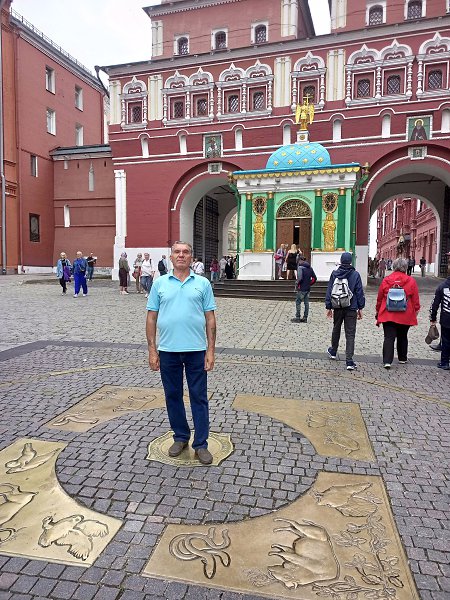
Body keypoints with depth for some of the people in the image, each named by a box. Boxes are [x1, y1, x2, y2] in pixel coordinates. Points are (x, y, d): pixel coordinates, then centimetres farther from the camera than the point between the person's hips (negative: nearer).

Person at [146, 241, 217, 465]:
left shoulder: (203, 283, 3)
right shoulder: (160, 283, 5)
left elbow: (210, 318, 2)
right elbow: (151, 318, 4)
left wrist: (211, 350, -4)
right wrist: (152, 350, -1)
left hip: (196, 350, -1)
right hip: (168, 351, 2)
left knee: (199, 398, 5)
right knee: (173, 396, 13)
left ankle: (201, 444, 16)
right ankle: (180, 437, 31)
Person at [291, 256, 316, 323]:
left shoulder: (300, 267, -11)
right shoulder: (310, 268, 11)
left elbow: (300, 278, -22)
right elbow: (314, 278, 10)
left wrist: (297, 284, -8)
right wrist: (309, 284, 15)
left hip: (302, 289, -7)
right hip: (308, 289, 7)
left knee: (298, 302, 2)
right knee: (306, 303, 9)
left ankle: (298, 318, 2)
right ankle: (305, 318, 14)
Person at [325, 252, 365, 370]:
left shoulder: (334, 274, -1)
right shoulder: (355, 274, -4)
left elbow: (329, 291, 1)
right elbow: (360, 292, -2)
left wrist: (328, 307, 7)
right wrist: (360, 308, 6)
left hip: (338, 308, 2)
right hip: (351, 309, -2)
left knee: (336, 330, 22)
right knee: (350, 335, -1)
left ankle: (333, 352, 42)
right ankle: (349, 362, -6)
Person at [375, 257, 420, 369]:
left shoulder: (386, 280, -3)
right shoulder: (411, 281, -5)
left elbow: (379, 298, 4)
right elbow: (415, 300, 0)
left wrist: (377, 312, 15)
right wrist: (416, 310, 14)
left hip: (388, 315, -1)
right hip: (405, 316, 1)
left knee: (389, 338, -1)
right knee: (402, 337, 18)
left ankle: (387, 361, -11)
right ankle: (402, 358, 33)